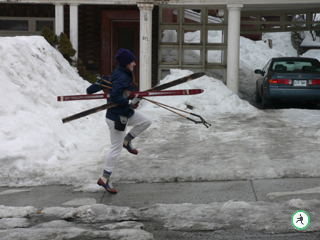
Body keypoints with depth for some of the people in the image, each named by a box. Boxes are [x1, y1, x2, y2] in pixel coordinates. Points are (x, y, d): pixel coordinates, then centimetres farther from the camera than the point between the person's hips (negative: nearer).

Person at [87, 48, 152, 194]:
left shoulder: (119, 74, 5)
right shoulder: (121, 77, -25)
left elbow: (105, 81, 16)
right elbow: (115, 96, -33)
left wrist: (91, 89, 30)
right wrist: (130, 103, -27)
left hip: (126, 113, 10)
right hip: (117, 117, -10)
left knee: (145, 122, 11)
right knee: (116, 148, -2)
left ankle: (127, 140, 25)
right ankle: (105, 179, 7)